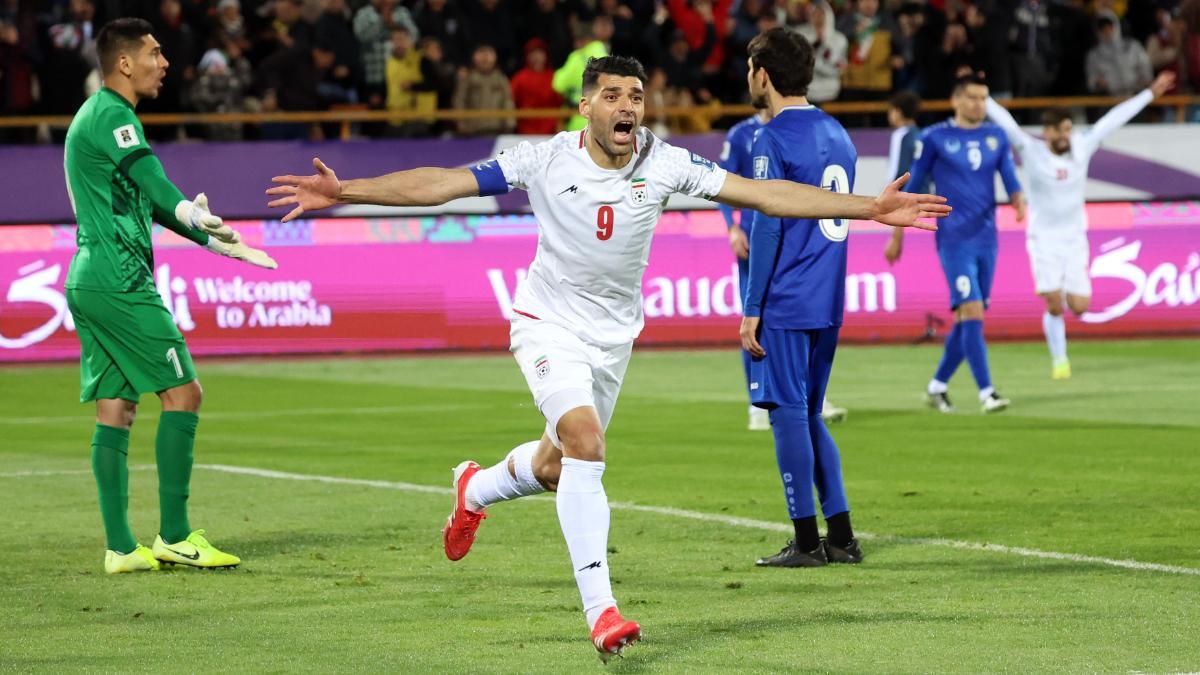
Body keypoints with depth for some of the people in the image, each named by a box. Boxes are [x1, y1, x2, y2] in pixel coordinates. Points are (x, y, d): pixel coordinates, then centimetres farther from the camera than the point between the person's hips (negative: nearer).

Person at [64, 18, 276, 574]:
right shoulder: (111, 115, -10)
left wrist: (214, 240, 26)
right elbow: (156, 185, -24)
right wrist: (197, 217, -37)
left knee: (115, 409, 7)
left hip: (88, 280, 10)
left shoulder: (95, 117, 22)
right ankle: (174, 537, -6)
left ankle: (120, 548, 6)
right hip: (120, 282, -10)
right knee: (183, 392, -6)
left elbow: (145, 199, 27)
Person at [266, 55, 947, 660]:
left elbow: (763, 193, -13)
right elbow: (441, 182, -19)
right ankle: (601, 608, -23)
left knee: (555, 468, 15)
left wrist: (868, 207, -18)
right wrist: (345, 192, -28)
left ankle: (476, 488, 51)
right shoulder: (545, 160, -18)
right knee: (586, 443, -25)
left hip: (614, 335, 4)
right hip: (550, 326, -4)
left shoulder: (664, 163, -12)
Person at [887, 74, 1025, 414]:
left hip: (986, 238, 5)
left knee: (966, 318, 9)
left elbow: (1010, 178, 3)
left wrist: (1019, 201, -20)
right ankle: (986, 392, -16)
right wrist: (897, 237, 5)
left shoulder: (996, 137, 10)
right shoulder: (934, 138, -2)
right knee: (972, 311, -15)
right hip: (954, 238, -5)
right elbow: (911, 188, 3)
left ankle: (937, 386, 23)